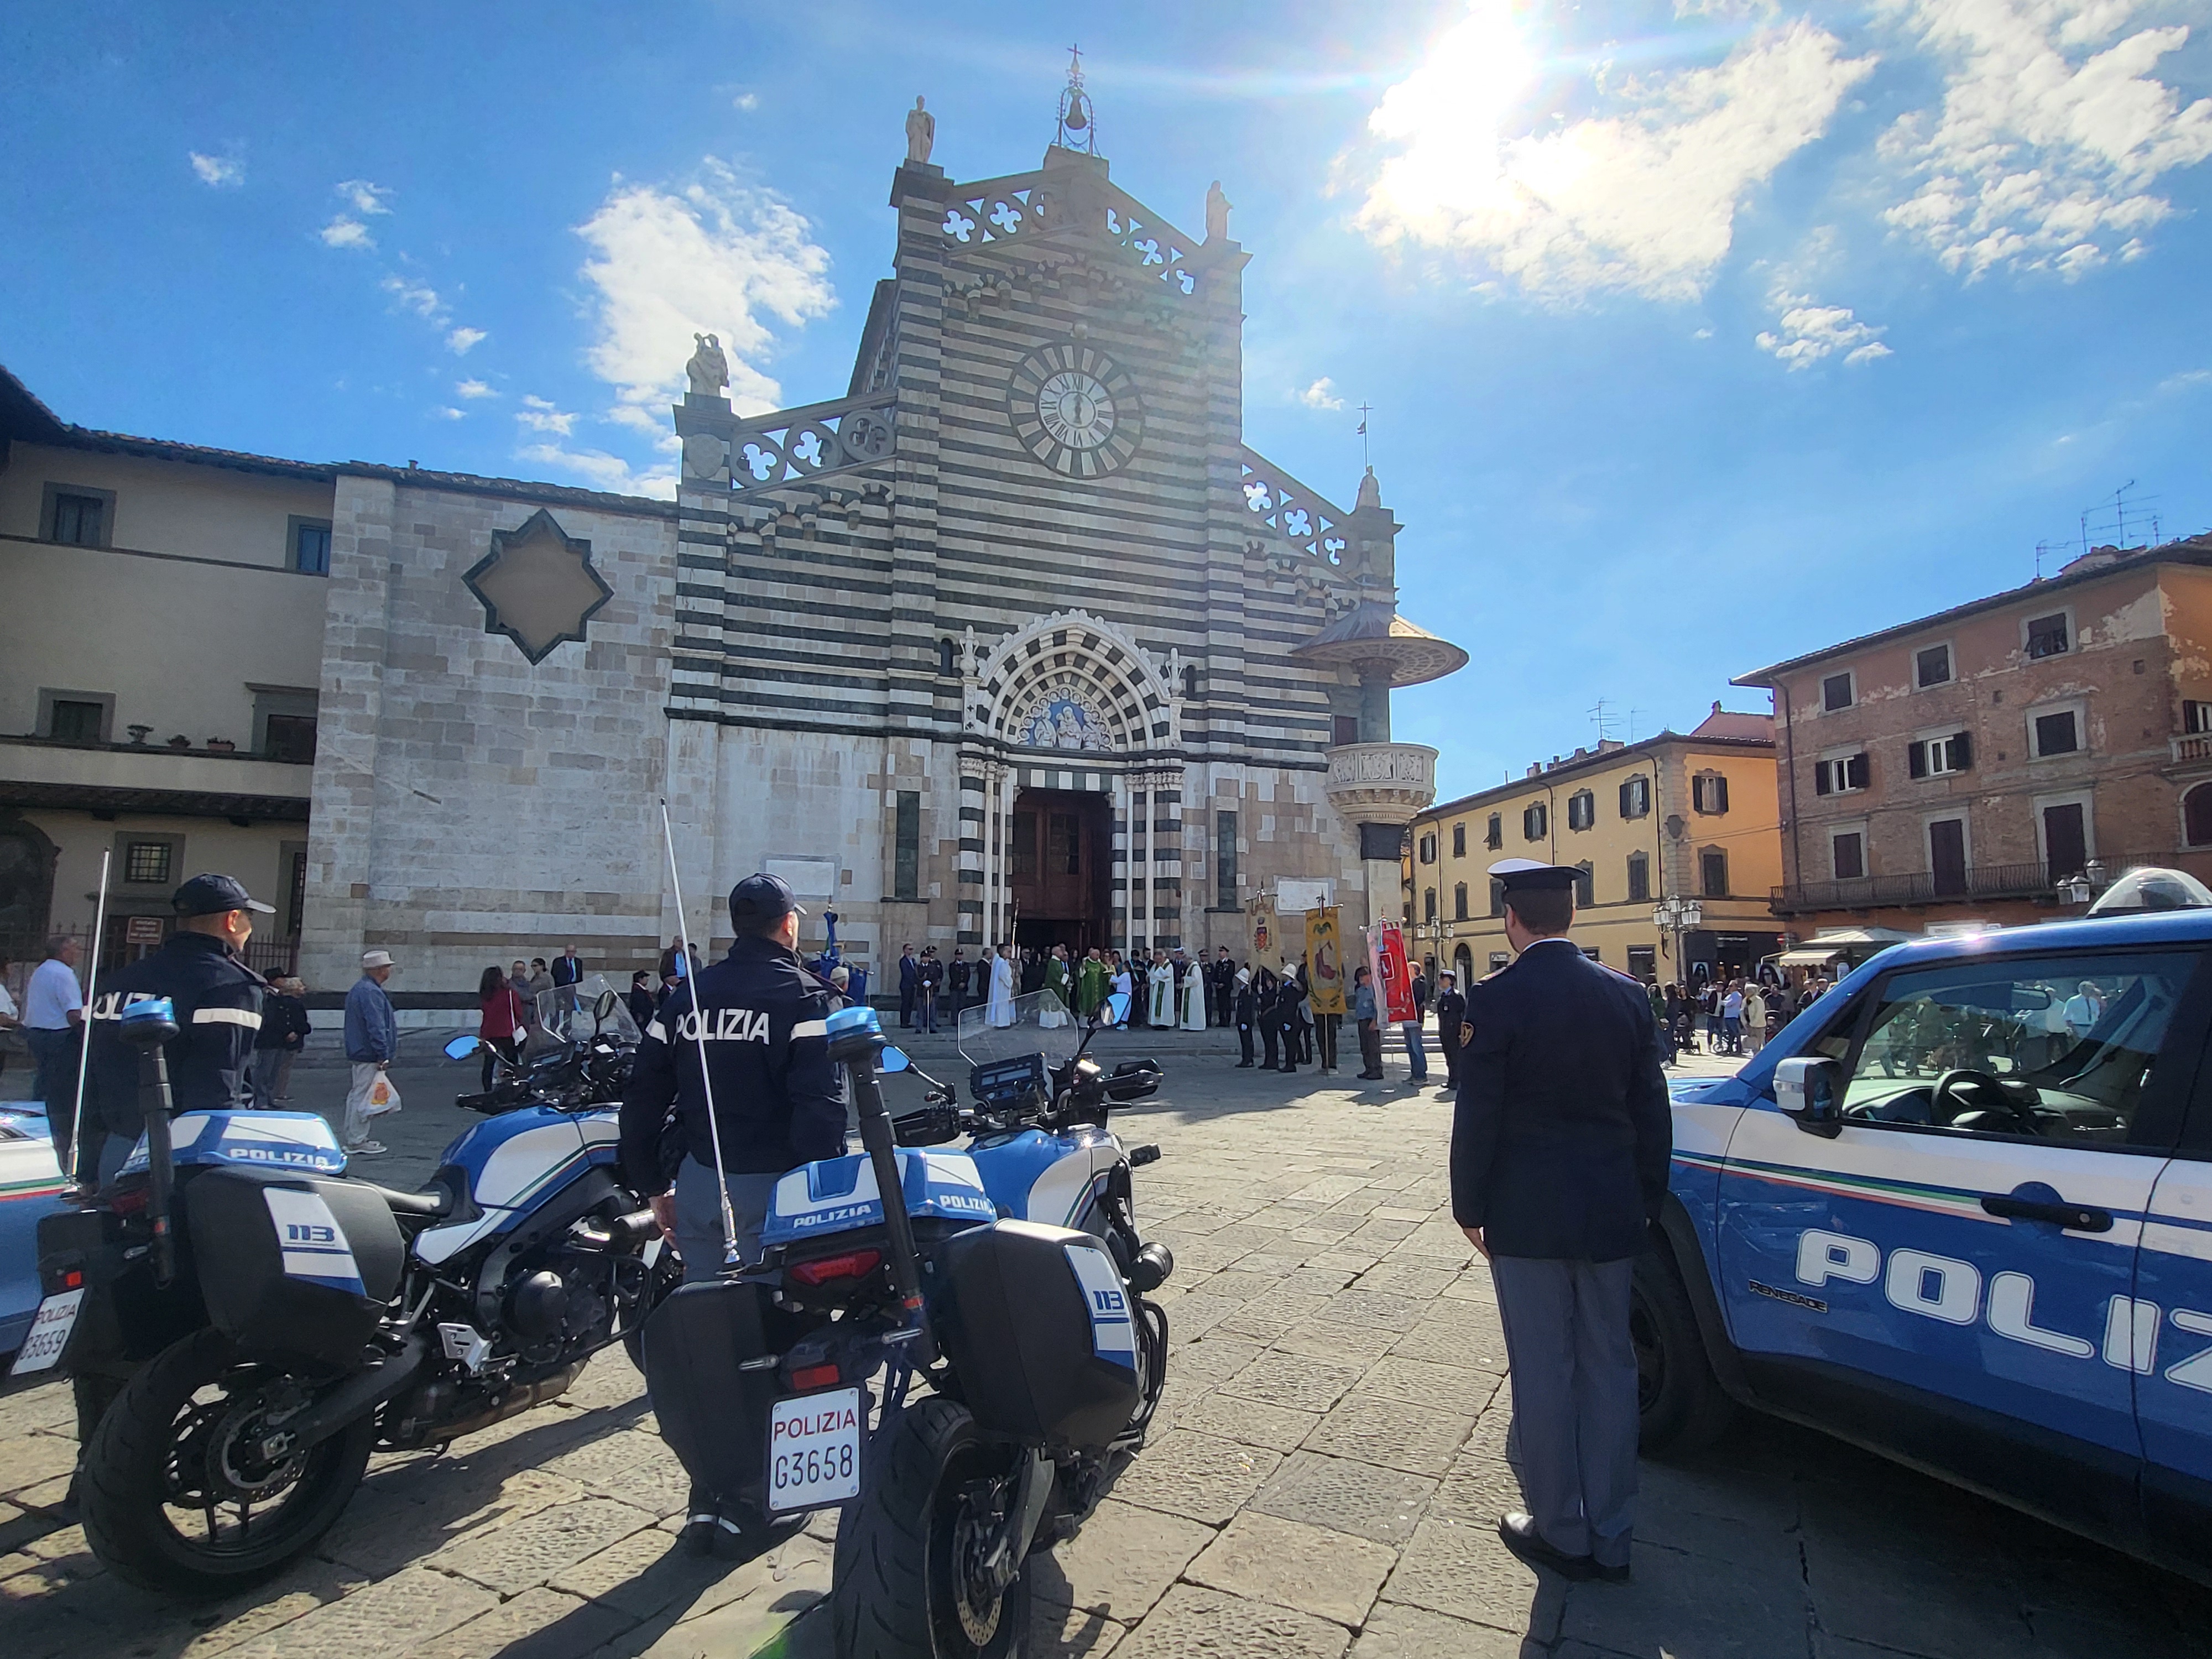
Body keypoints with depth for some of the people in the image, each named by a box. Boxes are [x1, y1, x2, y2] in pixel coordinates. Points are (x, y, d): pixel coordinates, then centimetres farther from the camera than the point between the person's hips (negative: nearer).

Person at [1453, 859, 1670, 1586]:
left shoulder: (1498, 998, -15)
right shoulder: (1627, 995, 1)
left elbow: (1477, 1114, -13)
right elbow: (1651, 1111, 6)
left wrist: (1469, 1207, -1)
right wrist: (1647, 1200, 17)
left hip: (1526, 1216, -5)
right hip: (1610, 1215, 5)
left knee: (1543, 1375, 8)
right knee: (1609, 1368, 15)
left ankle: (1561, 1532, 21)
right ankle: (1610, 1537, 27)